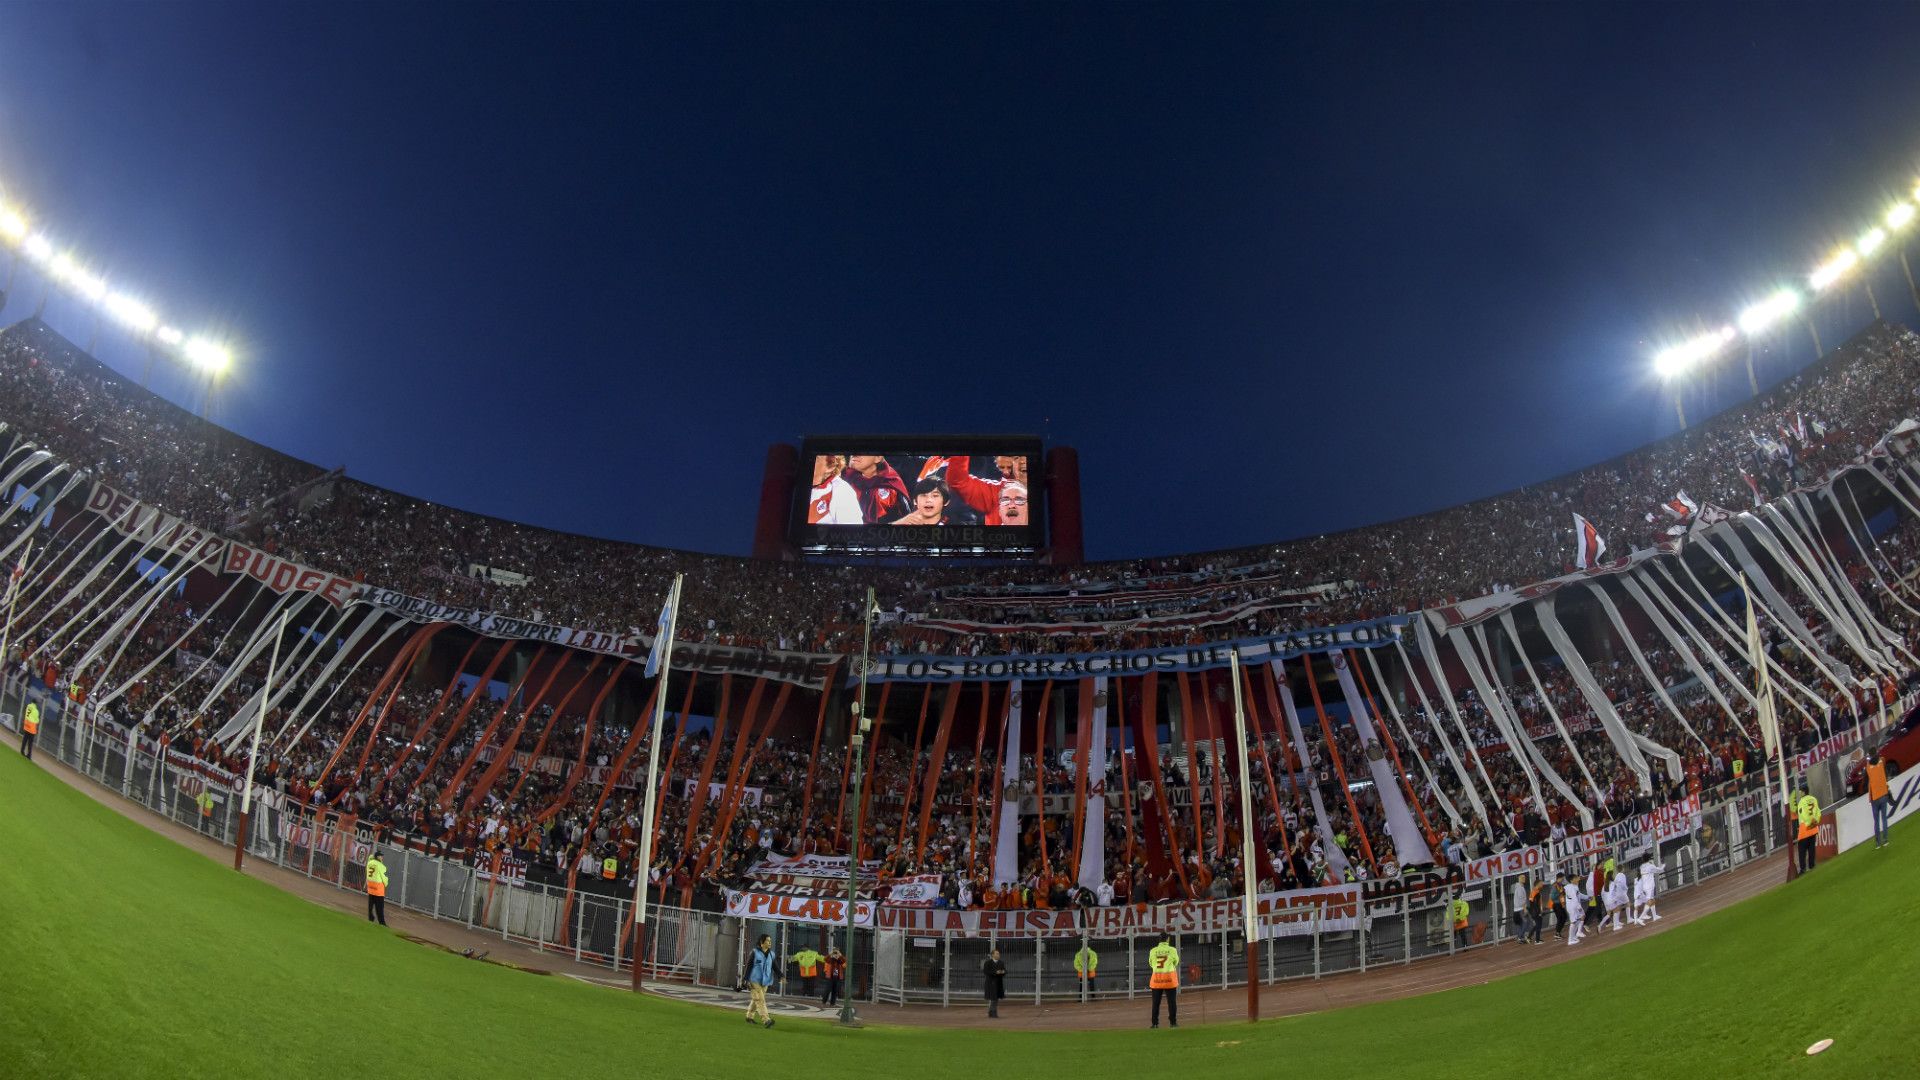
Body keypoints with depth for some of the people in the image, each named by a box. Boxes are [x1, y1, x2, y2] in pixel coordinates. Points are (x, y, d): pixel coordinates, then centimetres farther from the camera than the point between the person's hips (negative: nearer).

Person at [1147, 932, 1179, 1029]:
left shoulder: (1153, 951, -1)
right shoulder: (1172, 950, -5)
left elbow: (1150, 964, 9)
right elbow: (1176, 962, 9)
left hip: (1156, 978, 2)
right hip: (1169, 978, -2)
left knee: (1156, 1002, 7)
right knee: (1172, 1001, 6)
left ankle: (1155, 1023, 5)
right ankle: (1173, 1022, 5)